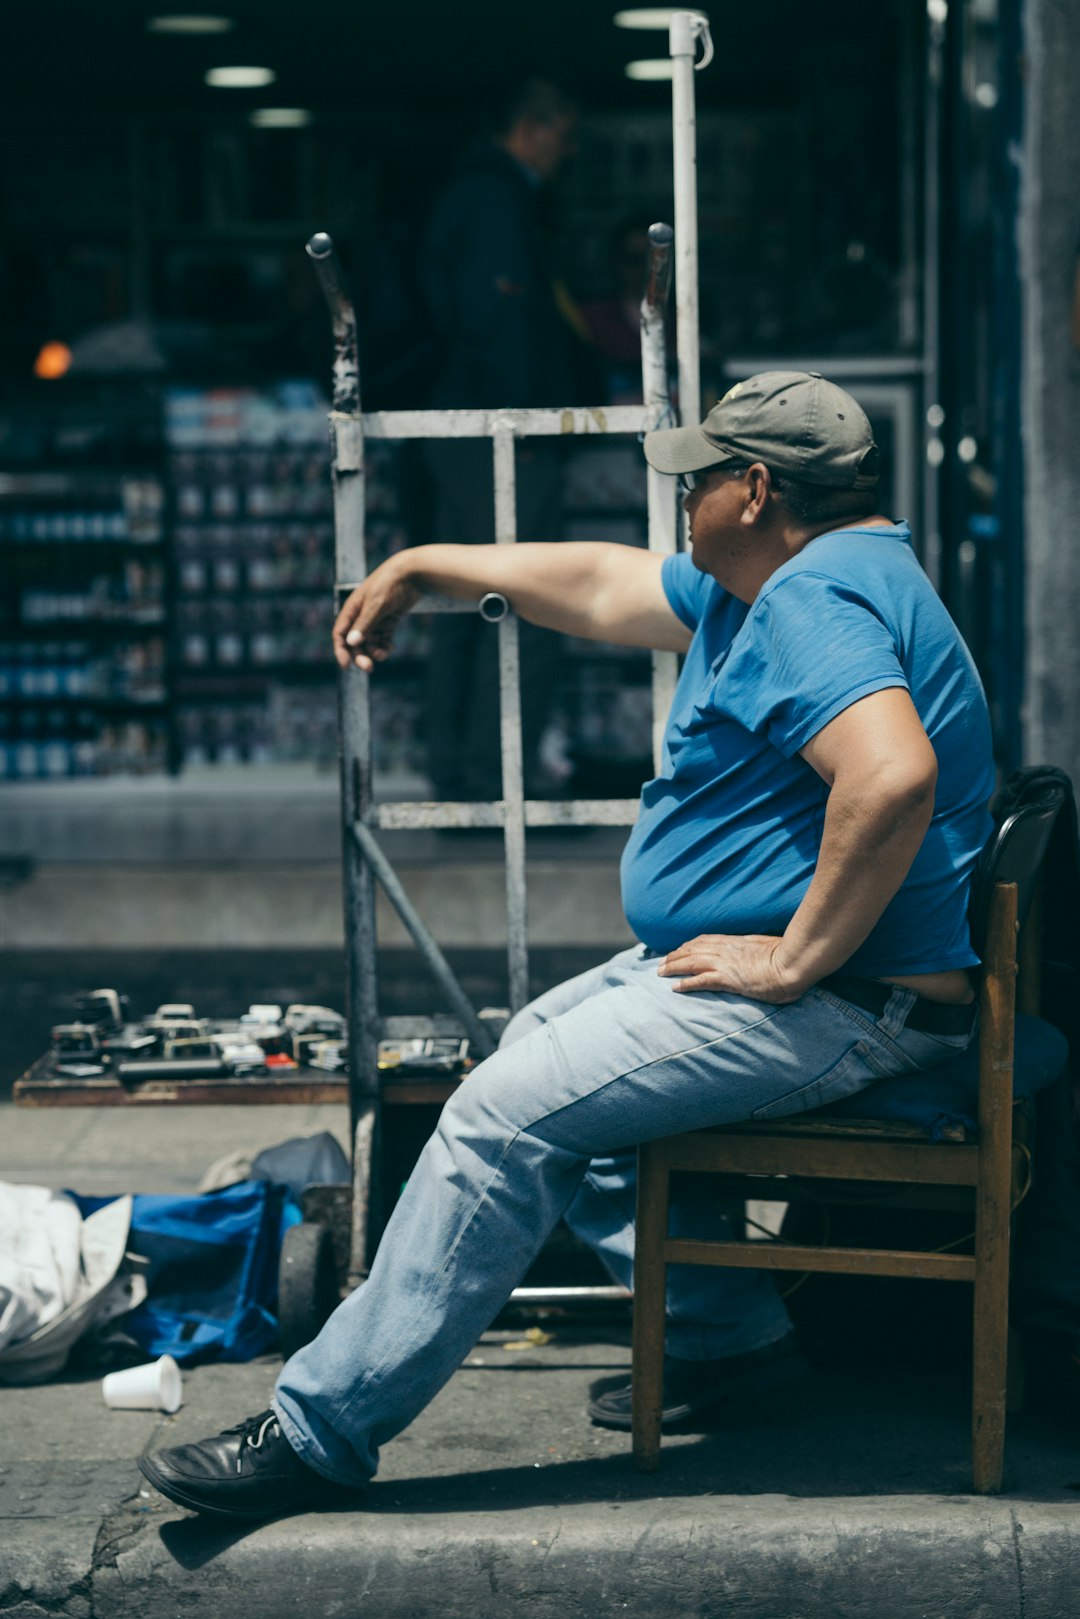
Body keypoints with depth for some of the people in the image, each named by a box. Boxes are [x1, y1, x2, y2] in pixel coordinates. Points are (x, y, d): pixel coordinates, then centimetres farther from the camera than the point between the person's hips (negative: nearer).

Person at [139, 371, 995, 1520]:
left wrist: (796, 959, -28)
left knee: (506, 1113, -15)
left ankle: (318, 1432, -10)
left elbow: (894, 777, -37)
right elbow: (600, 584, 28)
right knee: (539, 1042, 20)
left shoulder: (814, 604, -20)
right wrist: (421, 568, 34)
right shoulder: (773, 587, 16)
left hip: (835, 1002, -11)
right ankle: (727, 1336, 17)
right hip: (753, 959, 11)